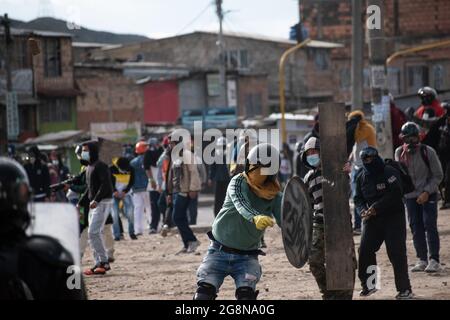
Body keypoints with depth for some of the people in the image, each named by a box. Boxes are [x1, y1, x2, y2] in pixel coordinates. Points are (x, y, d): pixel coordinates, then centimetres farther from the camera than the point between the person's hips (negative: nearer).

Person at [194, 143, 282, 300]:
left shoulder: (274, 197, -5)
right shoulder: (238, 183, -14)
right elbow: (241, 204, -35)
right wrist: (255, 217, -57)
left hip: (247, 257, 1)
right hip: (219, 252, -1)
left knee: (246, 295, -17)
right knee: (204, 293, -11)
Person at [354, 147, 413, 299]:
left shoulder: (390, 172, -11)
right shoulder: (361, 177, 9)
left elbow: (395, 194, -20)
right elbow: (358, 198, 13)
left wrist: (376, 207, -24)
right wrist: (363, 210, -9)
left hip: (393, 217, -6)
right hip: (372, 218, 6)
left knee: (397, 253, -9)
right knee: (365, 250, -2)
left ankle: (404, 289, -3)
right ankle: (368, 285, 13)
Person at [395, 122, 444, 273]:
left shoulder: (427, 152, -11)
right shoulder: (399, 153, 1)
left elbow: (438, 175, -7)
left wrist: (426, 192, -15)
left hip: (428, 195, -4)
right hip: (410, 195, 4)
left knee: (430, 226, -9)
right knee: (416, 228, 4)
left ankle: (434, 260, -8)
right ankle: (422, 260, 10)